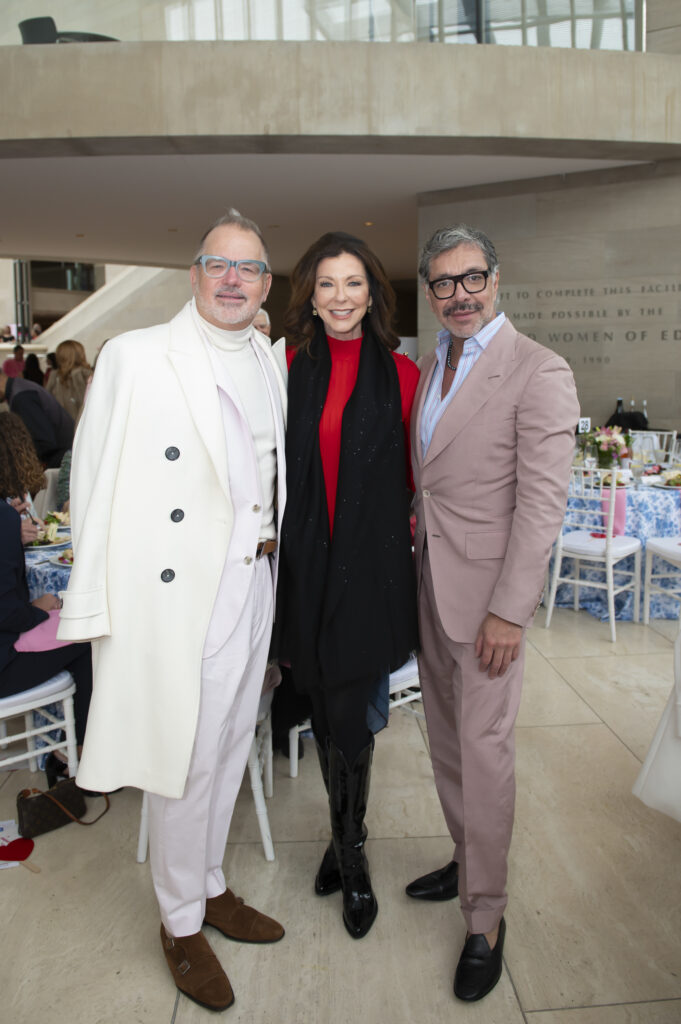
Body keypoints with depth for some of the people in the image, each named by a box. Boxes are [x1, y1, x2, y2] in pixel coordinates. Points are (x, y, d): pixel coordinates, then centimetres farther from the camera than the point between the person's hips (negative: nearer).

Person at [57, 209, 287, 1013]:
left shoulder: (271, 361, 10)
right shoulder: (135, 357, -9)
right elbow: (95, 485, -11)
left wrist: (272, 543, 10)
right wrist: (95, 606, -11)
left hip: (253, 585, 6)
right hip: (177, 593, -6)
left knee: (228, 750, 20)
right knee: (184, 763, 6)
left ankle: (210, 887, 43)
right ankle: (180, 922, 32)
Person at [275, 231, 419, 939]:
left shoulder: (399, 373, 0)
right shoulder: (290, 367, 5)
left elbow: (420, 469, 6)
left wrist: (422, 519, -5)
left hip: (371, 561, -2)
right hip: (305, 560, 3)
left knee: (350, 714, 1)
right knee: (324, 709, 14)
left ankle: (349, 851, 26)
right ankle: (347, 840, 37)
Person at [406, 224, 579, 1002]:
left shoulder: (538, 372, -13)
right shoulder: (431, 367, 12)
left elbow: (542, 502, -16)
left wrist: (508, 610, -18)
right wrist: (411, 514, 3)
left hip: (486, 587, -7)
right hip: (429, 578, 7)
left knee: (483, 747, 1)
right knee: (445, 738, 17)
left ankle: (485, 917, 20)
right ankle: (466, 861, 38)